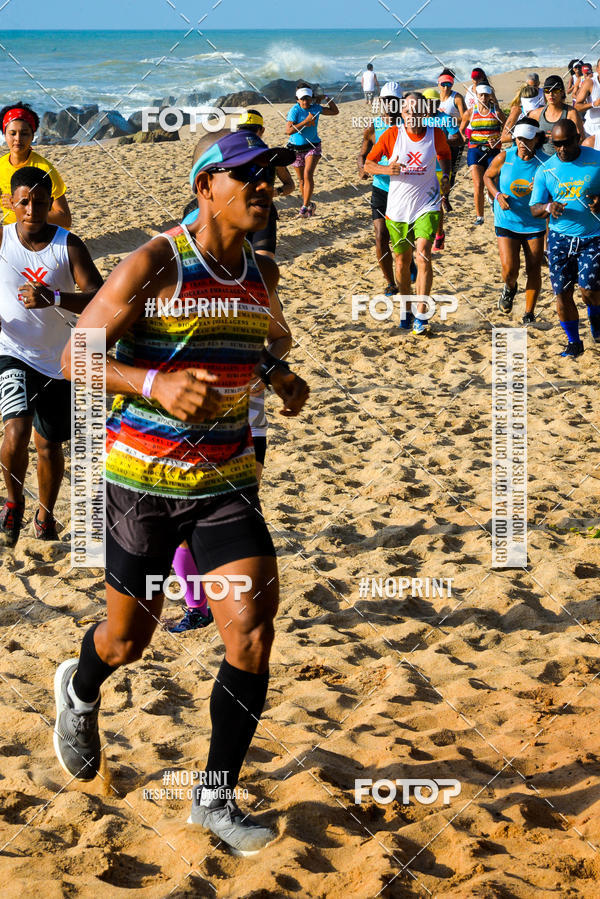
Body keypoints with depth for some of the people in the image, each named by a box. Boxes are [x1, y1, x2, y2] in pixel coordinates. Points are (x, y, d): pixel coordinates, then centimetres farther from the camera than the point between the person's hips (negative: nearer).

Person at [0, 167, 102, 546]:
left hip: (57, 360, 1)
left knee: (50, 445, 13)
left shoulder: (69, 245, -7)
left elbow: (99, 298, -17)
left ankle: (45, 517, 37)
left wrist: (54, 298, -34)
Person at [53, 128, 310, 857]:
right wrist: (156, 383, -30)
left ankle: (215, 798, 5)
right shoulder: (154, 266, -14)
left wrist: (277, 376, 3)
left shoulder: (262, 274, 6)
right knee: (129, 638, 11)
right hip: (143, 479, -4)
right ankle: (79, 693, 49)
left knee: (252, 635, -10)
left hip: (227, 481, 4)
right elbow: (75, 357, -14)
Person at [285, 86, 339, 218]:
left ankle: (305, 207, -15)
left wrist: (326, 98, 0)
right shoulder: (294, 110, -13)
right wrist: (306, 121, -27)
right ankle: (309, 204, 29)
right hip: (297, 148, 0)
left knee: (308, 174, -18)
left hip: (313, 147, 1)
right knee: (301, 179, 9)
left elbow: (335, 112, 14)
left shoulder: (316, 108, -1)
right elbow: (289, 130, -25)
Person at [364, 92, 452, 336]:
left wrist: (446, 175, 2)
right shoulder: (392, 134, -6)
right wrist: (387, 169, -20)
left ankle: (421, 315, -17)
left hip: (427, 206, -1)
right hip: (397, 208, 1)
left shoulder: (435, 135, -2)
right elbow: (368, 164, 1)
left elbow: (445, 154, 20)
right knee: (402, 261, 10)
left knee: (423, 254, -20)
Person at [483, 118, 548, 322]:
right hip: (507, 221, 0)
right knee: (509, 270, -10)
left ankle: (529, 314, 18)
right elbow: (488, 176, 8)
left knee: (534, 270, 3)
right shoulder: (504, 158, -9)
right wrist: (497, 195, -9)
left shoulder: (544, 162, -10)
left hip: (534, 224, 0)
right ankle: (509, 288, 28)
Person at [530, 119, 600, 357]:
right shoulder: (545, 169, 2)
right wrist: (548, 208, -19)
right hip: (559, 237, 3)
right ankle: (573, 342, 21)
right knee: (562, 293, 2)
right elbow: (535, 208, 4)